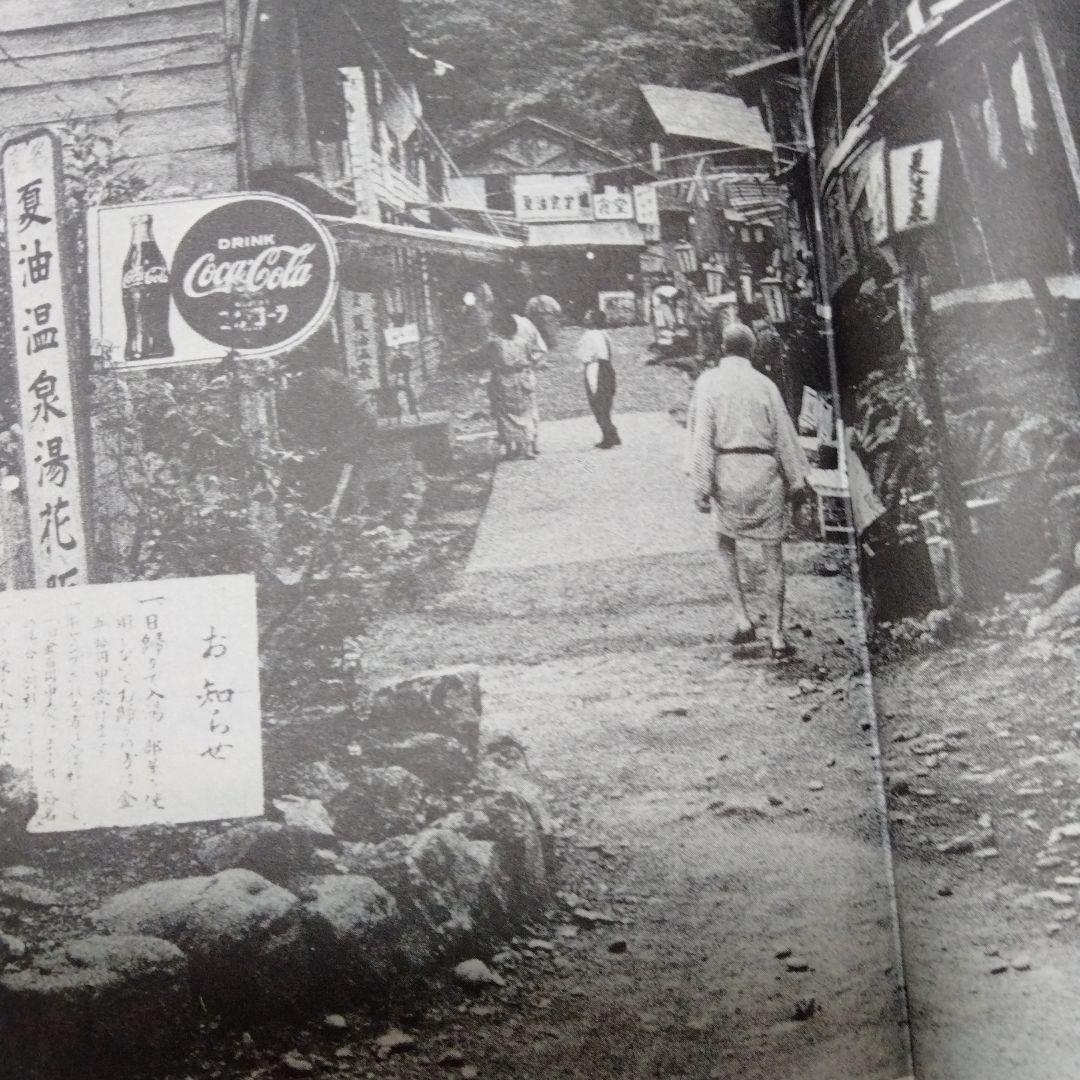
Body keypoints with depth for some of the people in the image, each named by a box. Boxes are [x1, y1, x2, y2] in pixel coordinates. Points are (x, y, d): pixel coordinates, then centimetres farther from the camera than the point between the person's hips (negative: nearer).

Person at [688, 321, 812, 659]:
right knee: (773, 554, 8)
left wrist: (701, 486, -7)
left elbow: (701, 435, -9)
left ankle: (742, 618, 10)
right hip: (764, 469, 1)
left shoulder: (709, 382, -3)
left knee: (726, 545, 21)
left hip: (727, 469, -1)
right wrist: (797, 479, 13)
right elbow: (784, 433, 4)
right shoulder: (764, 383, 2)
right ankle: (777, 636, 9)